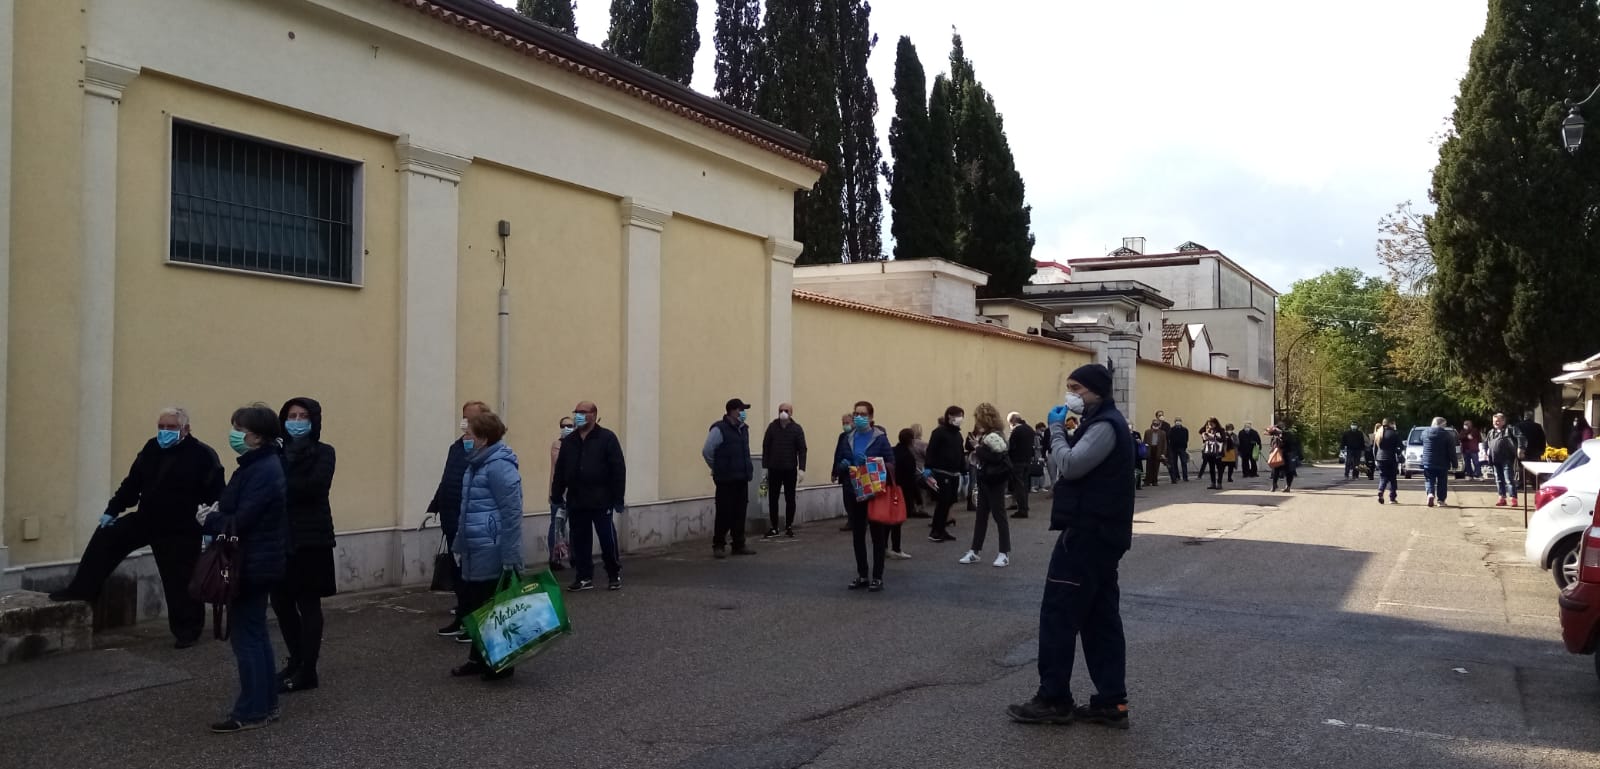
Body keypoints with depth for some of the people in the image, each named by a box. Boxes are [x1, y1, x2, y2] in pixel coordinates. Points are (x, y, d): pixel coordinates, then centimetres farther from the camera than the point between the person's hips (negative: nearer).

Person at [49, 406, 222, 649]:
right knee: (105, 537, 4)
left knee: (180, 581, 0)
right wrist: (112, 510, 10)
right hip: (145, 520, 6)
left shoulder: (202, 455, -16)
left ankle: (187, 631, 15)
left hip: (180, 531, -6)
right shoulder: (151, 449, 5)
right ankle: (81, 591, 17)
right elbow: (132, 483, 13)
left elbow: (216, 494, -18)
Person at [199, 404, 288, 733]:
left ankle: (251, 711, 5)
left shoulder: (262, 471, -20)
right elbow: (241, 511, 15)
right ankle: (266, 704, 23)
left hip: (254, 565, -10)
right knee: (256, 634, 15)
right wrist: (215, 513, -2)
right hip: (257, 563, 10)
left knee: (245, 636, -3)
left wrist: (208, 519, -7)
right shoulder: (261, 465, 12)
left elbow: (241, 522, -23)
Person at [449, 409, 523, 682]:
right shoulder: (478, 463, 12)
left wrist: (511, 557, -21)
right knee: (475, 605, 15)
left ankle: (501, 662, 14)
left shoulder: (499, 466, -19)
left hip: (492, 553, -10)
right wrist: (460, 544, 22)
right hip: (476, 551, 10)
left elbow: (512, 513, -21)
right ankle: (479, 658, 26)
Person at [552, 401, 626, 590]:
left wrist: (618, 498, -11)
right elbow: (560, 472, 14)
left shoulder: (607, 438, -4)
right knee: (580, 541, 8)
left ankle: (614, 575, 16)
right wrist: (556, 497, 10)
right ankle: (584, 577, 18)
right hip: (576, 502, 5)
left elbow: (618, 470, -8)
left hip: (601, 501, -5)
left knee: (607, 540, 1)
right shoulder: (568, 441, 12)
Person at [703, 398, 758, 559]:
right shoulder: (719, 429, -12)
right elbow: (707, 452, -9)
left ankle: (739, 545, 17)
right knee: (725, 513, -3)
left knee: (740, 513, 9)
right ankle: (718, 546, 6)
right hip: (726, 480, -7)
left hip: (742, 479, 7)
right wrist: (718, 469, 2)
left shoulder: (743, 429, 12)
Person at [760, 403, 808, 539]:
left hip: (790, 470, -1)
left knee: (790, 499, 6)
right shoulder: (772, 427, 1)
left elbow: (802, 450, -4)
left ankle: (789, 527, 15)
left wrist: (802, 468, -12)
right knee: (773, 499, 3)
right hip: (774, 469, 1)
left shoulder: (797, 429, -2)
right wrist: (765, 466, -2)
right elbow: (766, 447, 3)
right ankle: (773, 528, 10)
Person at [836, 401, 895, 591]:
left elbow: (890, 463, -9)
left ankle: (877, 578, 9)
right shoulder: (847, 439, 8)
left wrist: (871, 464, -24)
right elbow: (837, 464, 12)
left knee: (877, 534, 2)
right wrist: (843, 465, -11)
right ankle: (861, 576, 21)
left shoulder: (880, 438, -5)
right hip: (853, 492, 5)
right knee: (857, 534, 10)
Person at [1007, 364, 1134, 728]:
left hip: (1088, 533, -11)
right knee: (1100, 617, 9)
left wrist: (1056, 428, -13)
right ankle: (1111, 702, 11)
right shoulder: (1103, 422, 18)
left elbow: (1070, 465, -23)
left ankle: (1054, 699, 2)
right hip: (1099, 533, 11)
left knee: (1059, 613, -4)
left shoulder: (1105, 425, -15)